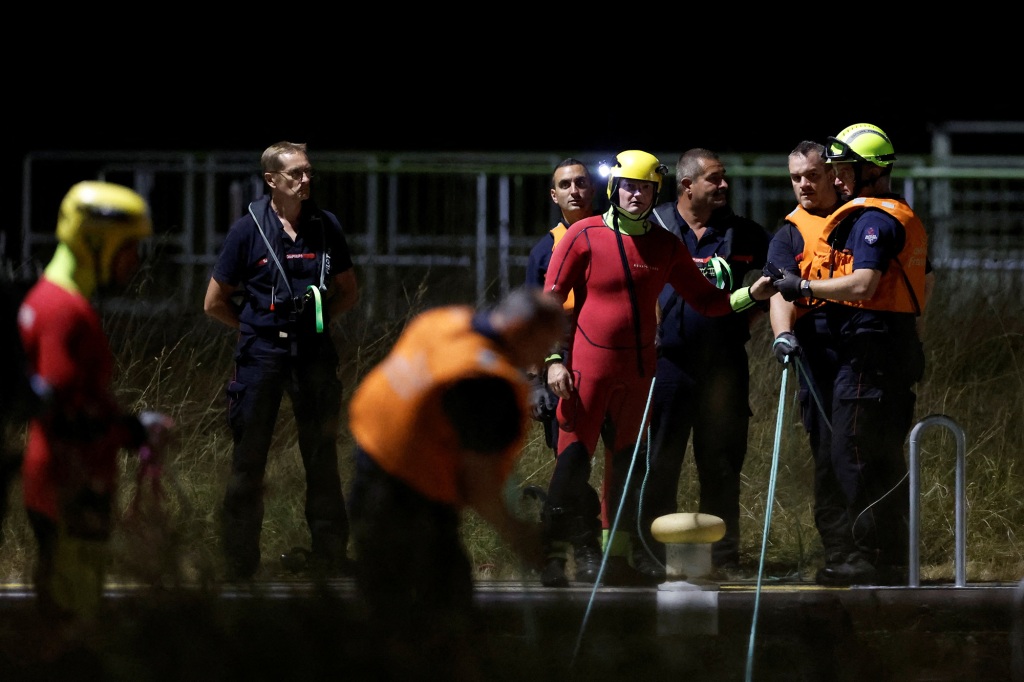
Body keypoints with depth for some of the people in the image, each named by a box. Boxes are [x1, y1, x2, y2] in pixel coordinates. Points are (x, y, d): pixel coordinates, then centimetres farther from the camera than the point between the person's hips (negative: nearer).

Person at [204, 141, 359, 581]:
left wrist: (320, 322, 7)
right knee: (249, 460, 2)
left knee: (323, 459, 7)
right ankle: (240, 567, 8)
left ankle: (331, 560, 15)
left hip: (313, 352, 3)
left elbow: (348, 292, 18)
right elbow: (215, 303, 3)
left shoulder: (325, 226, 5)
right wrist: (255, 328, 4)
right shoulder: (249, 230, -4)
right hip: (262, 355, -3)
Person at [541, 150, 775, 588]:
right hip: (587, 369, -4)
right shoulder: (584, 236, -4)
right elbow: (551, 299, -4)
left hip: (638, 372, 4)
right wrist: (553, 359, -11)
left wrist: (749, 295, -5)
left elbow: (704, 298, 12)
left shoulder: (665, 246, 8)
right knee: (573, 459, -9)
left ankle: (616, 557, 17)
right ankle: (555, 556, -4)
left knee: (624, 463, 10)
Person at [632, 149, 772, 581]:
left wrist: (744, 322, 6)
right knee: (658, 464, -1)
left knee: (722, 464, 5)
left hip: (724, 363, 2)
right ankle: (650, 557, 4)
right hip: (667, 362, -2)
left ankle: (723, 558, 10)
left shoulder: (745, 235, 9)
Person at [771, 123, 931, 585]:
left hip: (867, 352, -11)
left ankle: (880, 561, -10)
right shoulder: (905, 217, 20)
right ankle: (895, 561, 17)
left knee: (854, 458, -9)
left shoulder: (872, 218, -12)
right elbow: (923, 292, 25)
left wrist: (806, 287, -15)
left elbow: (863, 285, -24)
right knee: (885, 458, 14)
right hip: (899, 349, 11)